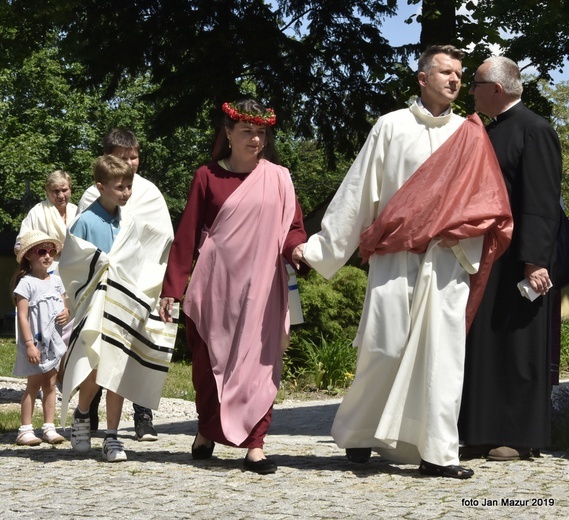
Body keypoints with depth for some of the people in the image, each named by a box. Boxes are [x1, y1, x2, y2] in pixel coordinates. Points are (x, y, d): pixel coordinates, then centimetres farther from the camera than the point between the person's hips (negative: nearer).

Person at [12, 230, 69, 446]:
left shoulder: (56, 280, 10)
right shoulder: (27, 283, -9)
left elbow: (63, 306, 21)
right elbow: (22, 316, -13)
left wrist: (66, 313, -3)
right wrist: (29, 344, -19)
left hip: (54, 341, 6)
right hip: (35, 342, -6)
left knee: (50, 383, 8)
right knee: (34, 383, -3)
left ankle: (49, 427, 13)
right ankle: (25, 429, 2)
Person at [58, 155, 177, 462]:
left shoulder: (128, 223, 9)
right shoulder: (85, 222, -7)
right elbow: (68, 265, -6)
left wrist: (164, 280, 8)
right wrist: (98, 263, -16)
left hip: (125, 308, 4)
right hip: (95, 308, -4)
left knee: (117, 371, 3)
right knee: (95, 370, -9)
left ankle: (112, 438, 10)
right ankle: (81, 415, 20)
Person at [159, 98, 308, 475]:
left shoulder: (278, 178, 8)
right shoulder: (207, 177, 5)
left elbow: (293, 226, 9)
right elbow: (187, 235, 5)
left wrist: (296, 249, -15)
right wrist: (172, 288, 2)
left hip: (261, 288, 0)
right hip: (214, 286, 0)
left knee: (259, 362, -3)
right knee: (209, 360, 6)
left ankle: (255, 444, 0)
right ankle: (207, 431, 27)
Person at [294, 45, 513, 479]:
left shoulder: (469, 135, 13)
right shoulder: (391, 126, 7)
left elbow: (481, 200, 9)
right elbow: (358, 190, 8)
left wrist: (464, 244, -8)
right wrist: (321, 246, 6)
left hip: (447, 260, 2)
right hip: (394, 255, -2)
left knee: (442, 352, -3)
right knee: (385, 347, -6)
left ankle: (438, 453, 0)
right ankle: (357, 435, 14)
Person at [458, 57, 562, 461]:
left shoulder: (534, 130, -10)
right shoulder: (491, 133, 15)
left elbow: (542, 201, -17)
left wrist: (535, 261, -22)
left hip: (517, 260, -8)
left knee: (517, 346, -1)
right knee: (486, 346, 9)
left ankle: (520, 437, 7)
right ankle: (487, 433, 15)